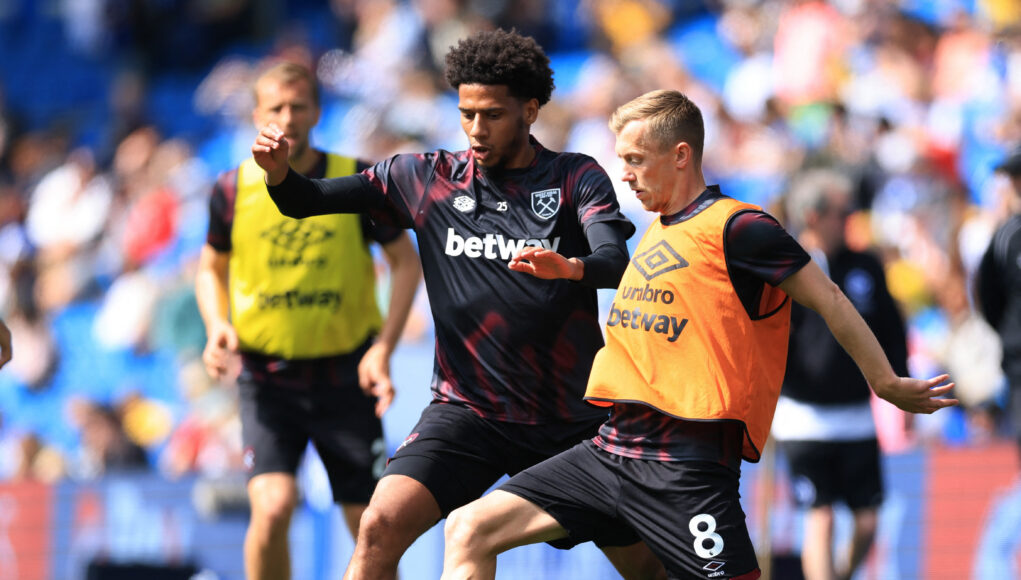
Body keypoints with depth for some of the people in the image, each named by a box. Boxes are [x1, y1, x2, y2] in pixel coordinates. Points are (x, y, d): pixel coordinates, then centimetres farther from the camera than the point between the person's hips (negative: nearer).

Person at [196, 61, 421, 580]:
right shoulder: (234, 189, -1)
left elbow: (405, 262, 4)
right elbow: (211, 268, 15)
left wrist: (384, 348, -7)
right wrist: (218, 328, -5)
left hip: (344, 376, 0)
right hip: (266, 378, 0)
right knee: (273, 505, -20)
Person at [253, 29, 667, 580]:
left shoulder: (577, 178, 0)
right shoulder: (426, 177, 4)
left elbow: (616, 261, -18)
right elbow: (307, 200, 5)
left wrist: (568, 266, -41)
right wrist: (278, 169, -19)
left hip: (569, 419, 0)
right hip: (466, 408, 0)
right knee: (380, 527, -21)